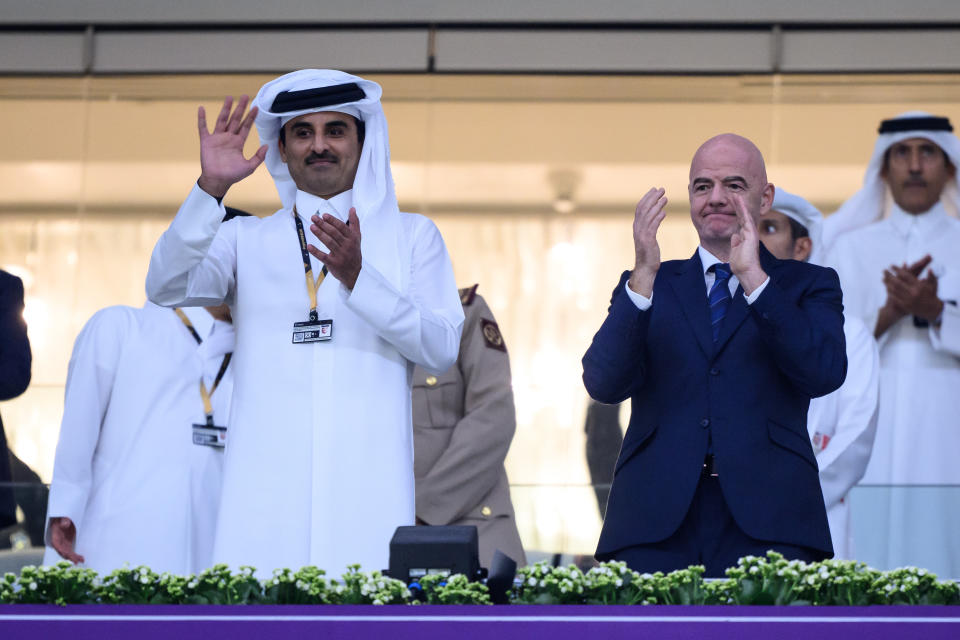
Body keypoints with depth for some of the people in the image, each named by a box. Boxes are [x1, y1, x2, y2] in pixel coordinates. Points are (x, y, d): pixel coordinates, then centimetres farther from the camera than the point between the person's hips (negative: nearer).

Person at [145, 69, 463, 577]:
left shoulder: (412, 236, 18)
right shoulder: (246, 239, 19)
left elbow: (442, 349, 4)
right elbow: (167, 289, 0)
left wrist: (358, 277, -11)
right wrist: (209, 189, -12)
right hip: (267, 484, 0)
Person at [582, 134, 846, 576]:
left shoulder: (807, 286, 15)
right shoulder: (644, 287, 18)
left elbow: (825, 374, -5)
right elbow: (604, 384, 1)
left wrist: (753, 276, -11)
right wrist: (645, 276, -10)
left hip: (765, 523, -1)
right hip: (655, 519, 1)